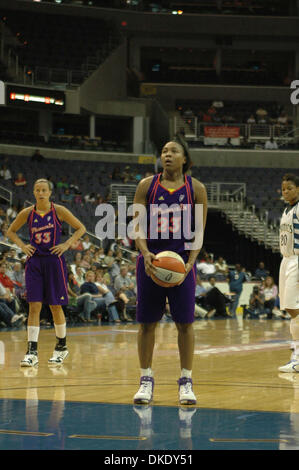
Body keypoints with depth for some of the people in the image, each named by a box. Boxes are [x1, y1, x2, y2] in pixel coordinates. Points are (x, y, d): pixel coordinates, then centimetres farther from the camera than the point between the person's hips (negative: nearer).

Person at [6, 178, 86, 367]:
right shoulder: (27, 213, 2)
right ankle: (32, 352, -8)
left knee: (55, 306, 6)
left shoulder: (59, 211, -4)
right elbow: (11, 231, 16)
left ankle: (62, 346, 24)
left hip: (54, 261, -2)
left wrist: (67, 244, -6)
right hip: (34, 262, 2)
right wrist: (22, 245, 1)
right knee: (34, 306, -6)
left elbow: (81, 228, 4)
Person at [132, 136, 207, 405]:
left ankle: (186, 381, 9)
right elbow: (138, 225, 0)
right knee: (147, 323, 3)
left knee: (185, 323, 0)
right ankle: (146, 380, 12)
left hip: (182, 261, 0)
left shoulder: (196, 189, 2)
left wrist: (190, 261, -13)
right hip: (151, 261, 1)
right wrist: (145, 253, -18)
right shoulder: (147, 186, 3)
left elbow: (200, 231, 2)